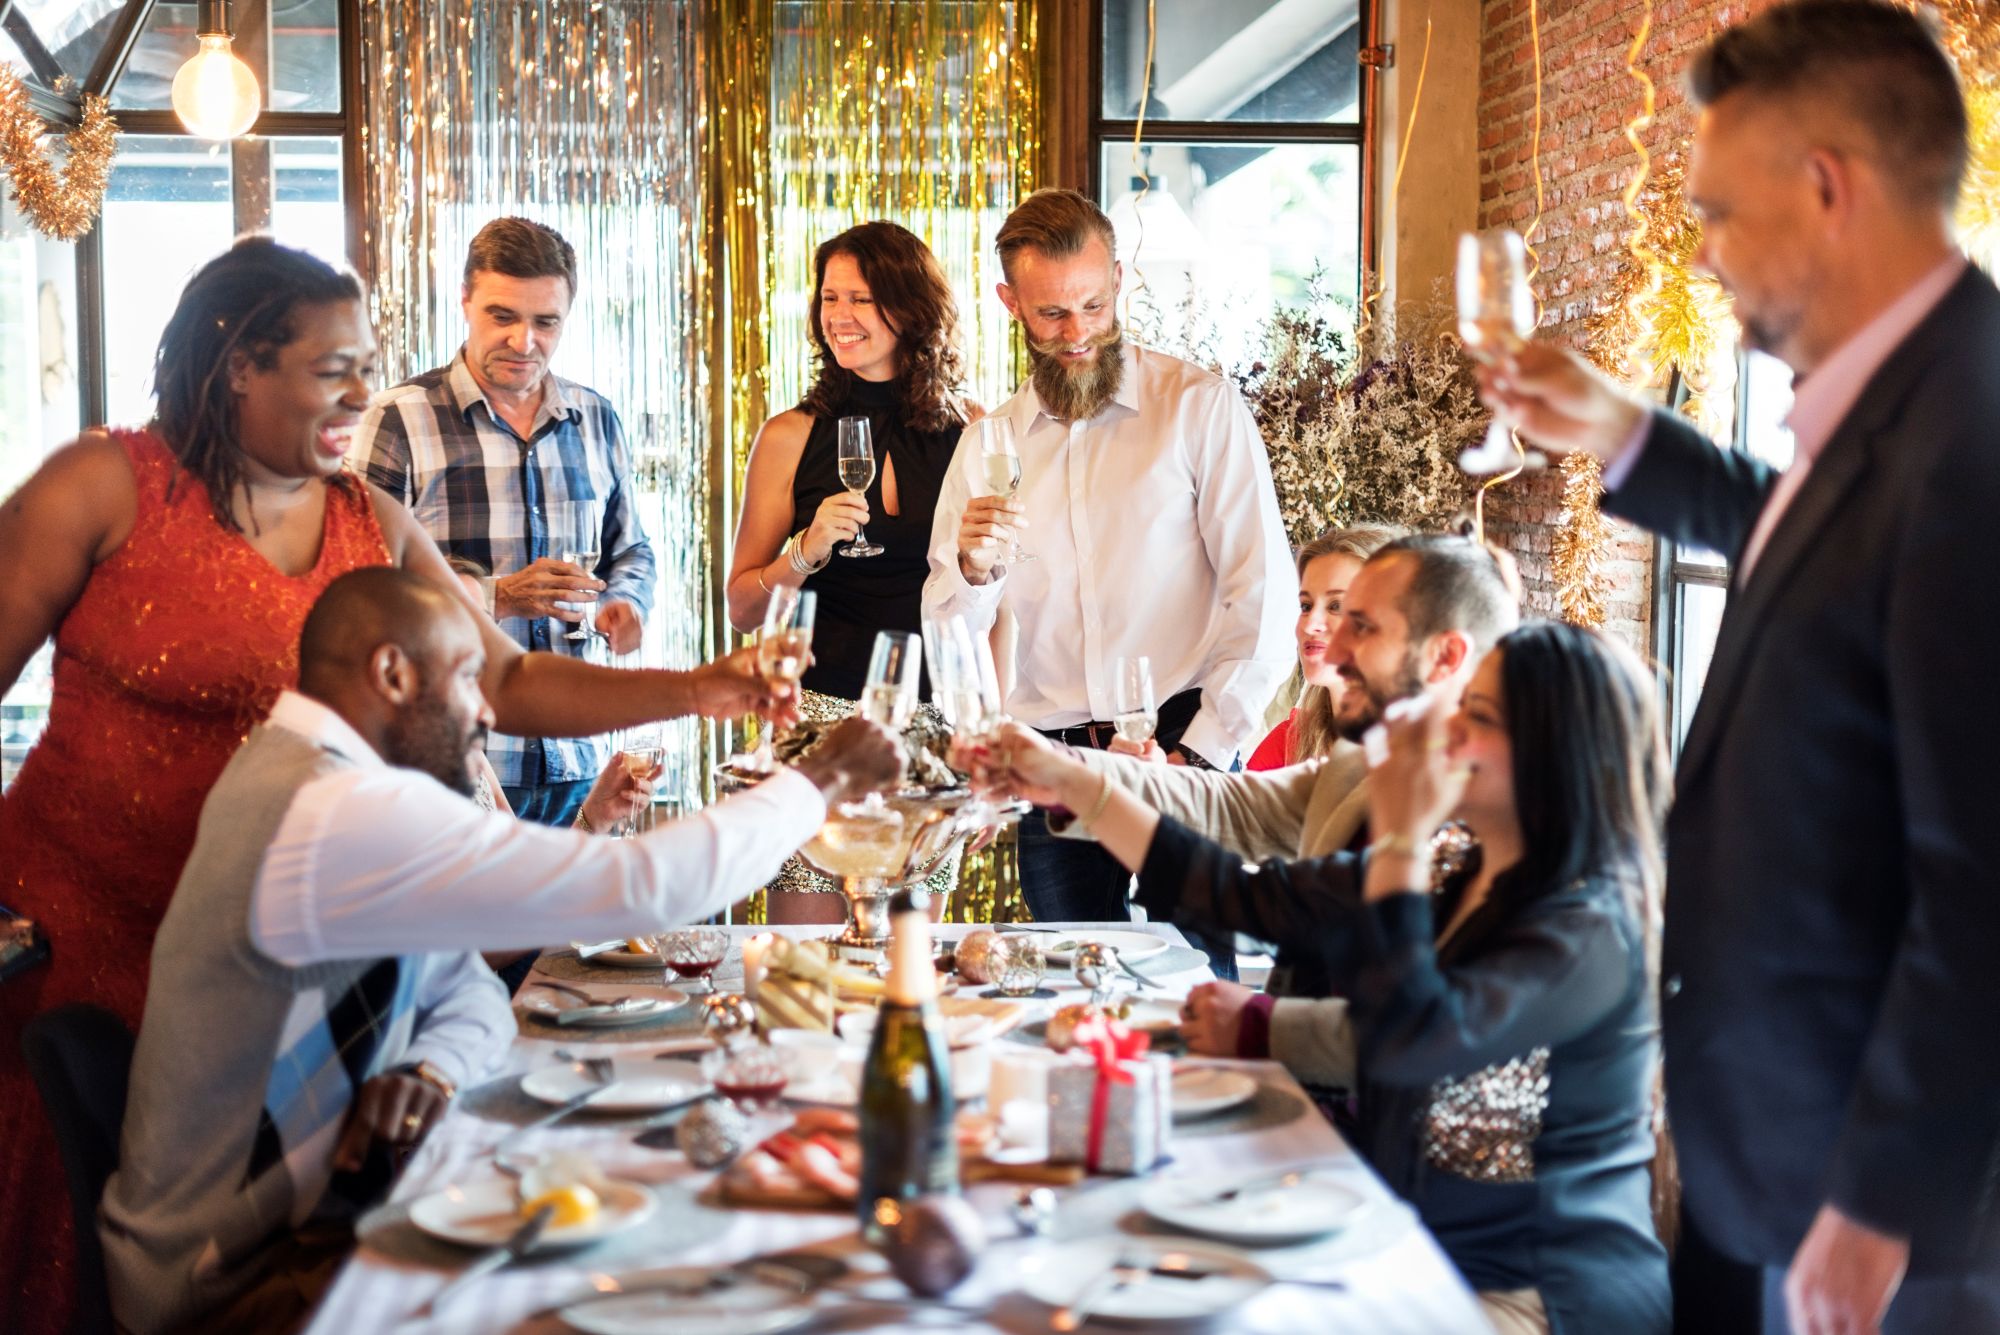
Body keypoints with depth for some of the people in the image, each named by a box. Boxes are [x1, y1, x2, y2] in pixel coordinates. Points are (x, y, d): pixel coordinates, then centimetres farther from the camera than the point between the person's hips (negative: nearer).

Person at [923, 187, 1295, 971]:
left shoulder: (1199, 406, 1)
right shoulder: (989, 443, 13)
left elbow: (1264, 589, -5)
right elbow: (948, 628, 13)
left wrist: (1200, 750, -11)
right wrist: (971, 568, -10)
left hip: (1181, 741, -3)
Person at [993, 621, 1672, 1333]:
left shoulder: (1589, 930, -19)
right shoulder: (1453, 881, 4)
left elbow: (1408, 1042, -32)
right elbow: (1243, 893, 7)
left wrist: (1398, 839, -24)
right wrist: (1076, 786, 5)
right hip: (1422, 1263, 7)